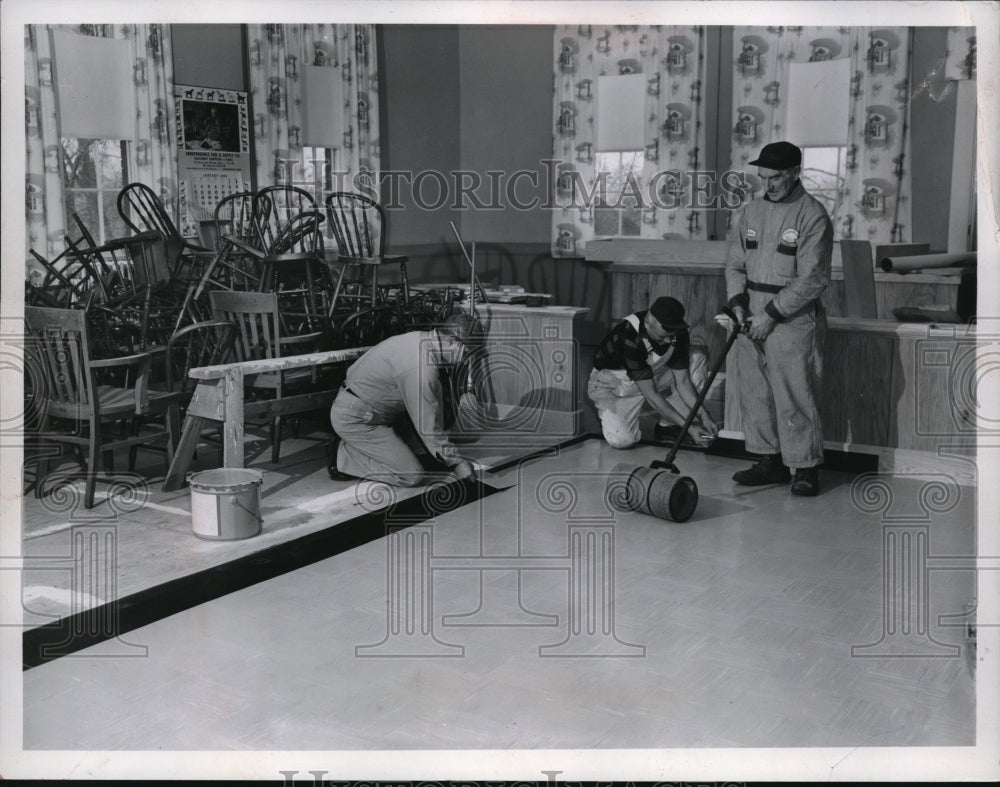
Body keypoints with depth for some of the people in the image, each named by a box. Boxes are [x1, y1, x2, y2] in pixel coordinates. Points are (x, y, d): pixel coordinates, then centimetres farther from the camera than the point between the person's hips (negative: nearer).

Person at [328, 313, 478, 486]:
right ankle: (343, 457, -3)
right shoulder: (420, 368, -29)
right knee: (413, 475, -11)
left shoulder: (422, 339, 1)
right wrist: (456, 462, -11)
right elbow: (428, 427, -22)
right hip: (355, 419, -10)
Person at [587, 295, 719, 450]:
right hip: (611, 383, -6)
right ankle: (606, 411, 5)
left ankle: (667, 425, -3)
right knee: (622, 439, -30)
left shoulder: (679, 333, -18)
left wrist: (704, 415, -24)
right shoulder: (629, 337, -36)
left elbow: (683, 381, -11)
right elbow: (651, 394, -34)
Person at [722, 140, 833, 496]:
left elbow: (811, 279, -13)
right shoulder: (753, 209, 12)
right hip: (751, 316, 7)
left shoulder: (813, 215, -8)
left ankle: (806, 468, 6)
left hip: (793, 317, -6)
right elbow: (735, 263, 14)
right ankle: (770, 462, 21)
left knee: (795, 396, -5)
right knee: (754, 393, 9)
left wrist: (772, 314, -15)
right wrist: (738, 303, -3)